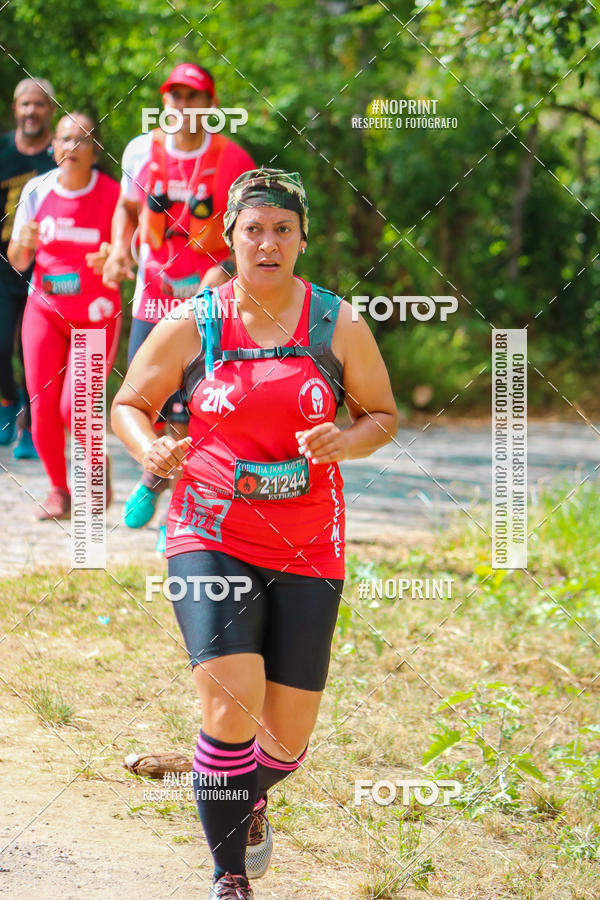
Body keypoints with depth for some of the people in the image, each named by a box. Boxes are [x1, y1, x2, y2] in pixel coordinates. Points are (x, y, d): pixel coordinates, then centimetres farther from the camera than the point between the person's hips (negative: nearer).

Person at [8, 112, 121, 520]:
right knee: (43, 406, -3)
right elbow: (18, 261, 5)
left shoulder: (112, 195, -10)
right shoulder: (37, 191, -1)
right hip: (45, 309, 3)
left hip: (96, 315, -3)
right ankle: (58, 490, 17)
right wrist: (24, 242, -17)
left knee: (75, 409, -13)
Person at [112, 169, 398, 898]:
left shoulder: (339, 326, 1)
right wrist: (149, 450, -14)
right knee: (231, 707, -20)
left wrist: (345, 443, -12)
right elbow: (129, 404, 9)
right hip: (211, 538, -2)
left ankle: (251, 800, 43)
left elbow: (382, 415, 10)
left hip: (307, 547, 2)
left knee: (288, 735, 5)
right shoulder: (191, 326, -2)